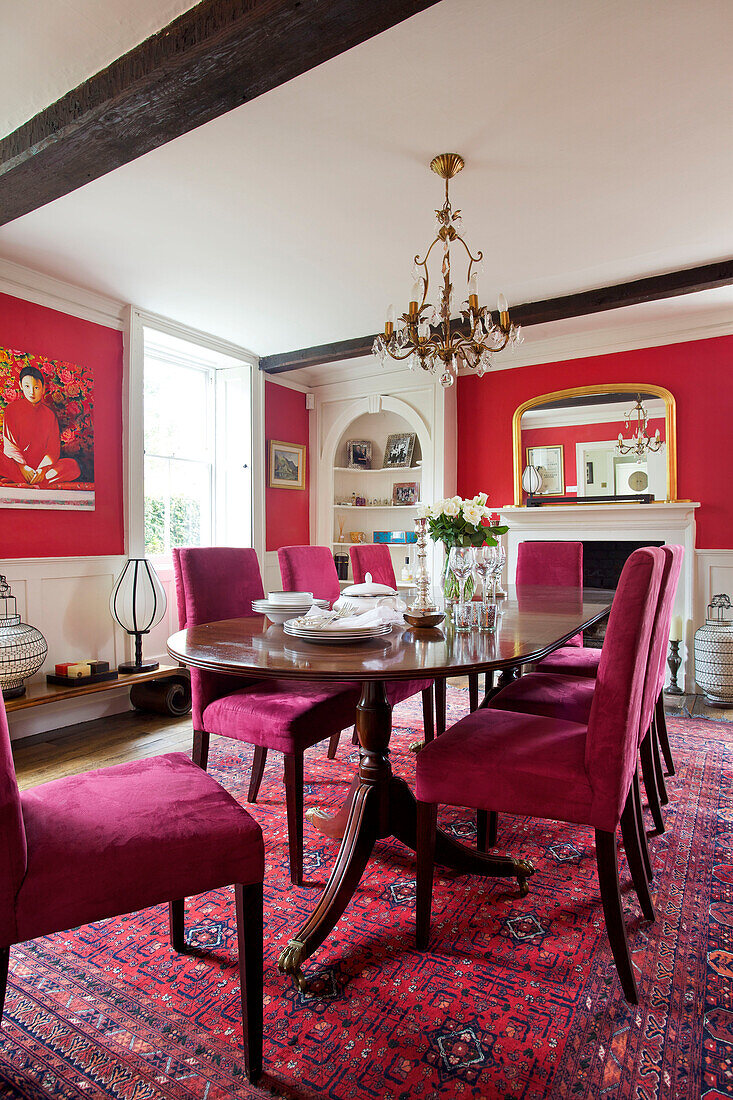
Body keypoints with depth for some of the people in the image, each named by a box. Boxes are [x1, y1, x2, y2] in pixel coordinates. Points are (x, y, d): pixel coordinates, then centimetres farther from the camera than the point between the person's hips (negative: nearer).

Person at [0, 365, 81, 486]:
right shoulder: (11, 409, 6)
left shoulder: (49, 414, 11)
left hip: (42, 465, 2)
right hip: (17, 464, -2)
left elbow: (53, 447, 3)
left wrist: (43, 469, -15)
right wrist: (23, 467, -16)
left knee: (73, 466, -27)